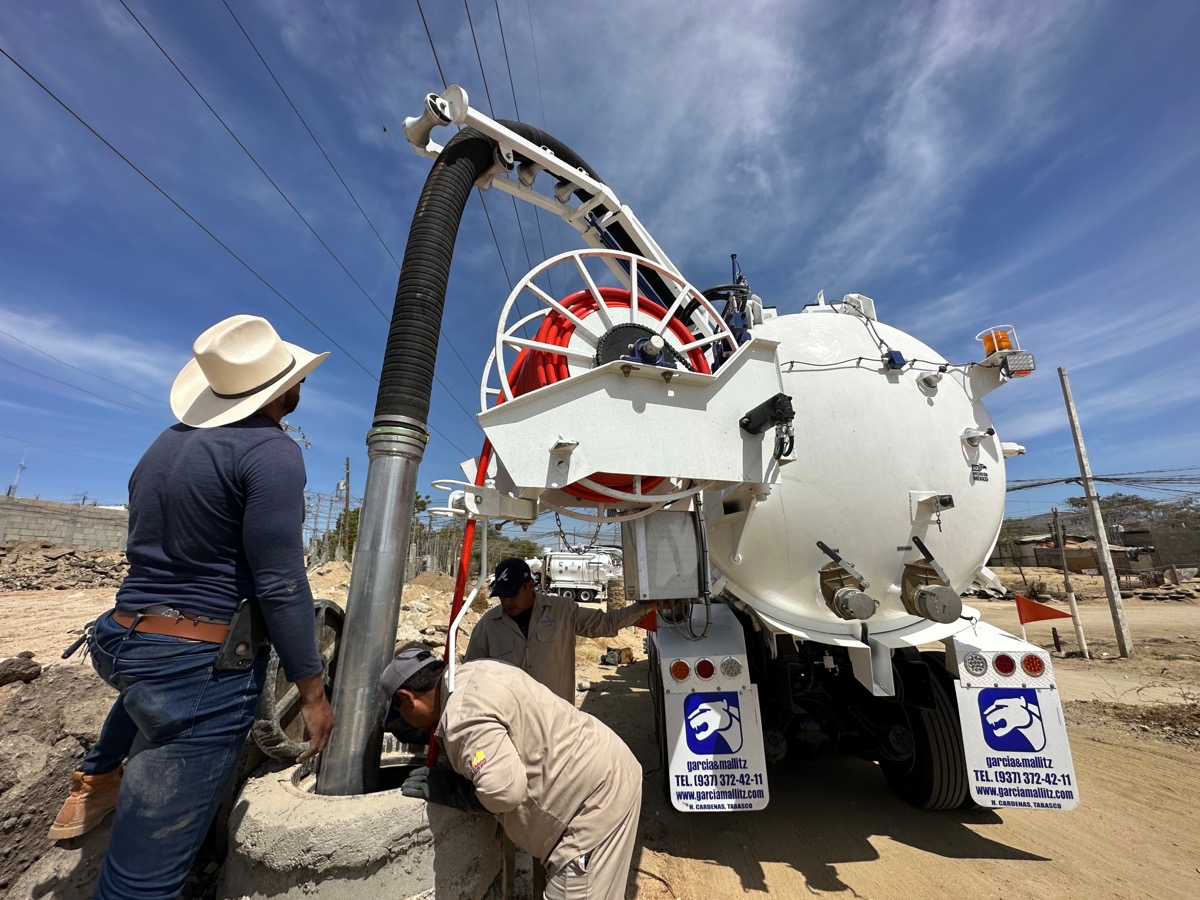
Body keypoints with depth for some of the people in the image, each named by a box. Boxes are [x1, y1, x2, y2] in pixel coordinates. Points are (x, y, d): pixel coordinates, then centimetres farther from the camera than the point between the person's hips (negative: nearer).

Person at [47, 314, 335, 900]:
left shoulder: (166, 443, 7)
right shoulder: (273, 452, -20)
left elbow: (154, 552, 19)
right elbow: (279, 585, -21)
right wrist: (313, 691, -10)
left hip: (120, 639, 9)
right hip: (200, 666, -9)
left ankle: (96, 780, 51)